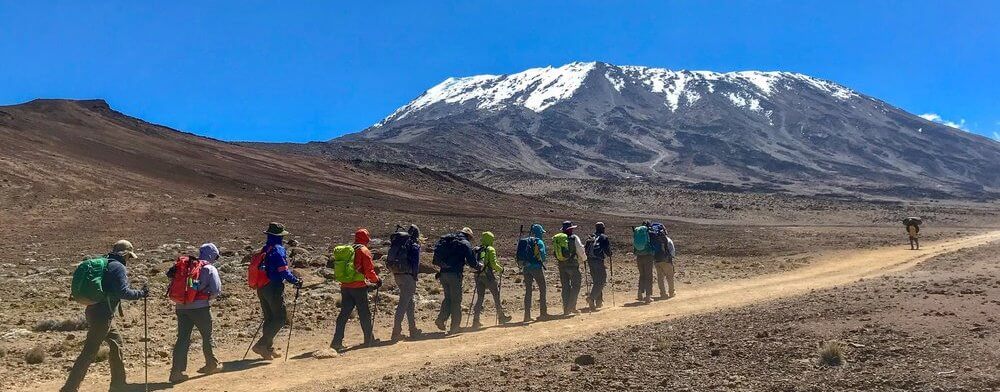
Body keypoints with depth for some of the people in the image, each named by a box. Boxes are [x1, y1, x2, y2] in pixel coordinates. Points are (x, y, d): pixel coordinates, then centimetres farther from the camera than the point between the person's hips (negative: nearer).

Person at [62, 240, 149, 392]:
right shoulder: (119, 267, -12)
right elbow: (123, 292, -20)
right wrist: (141, 294, -7)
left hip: (94, 310, 10)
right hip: (102, 315, -10)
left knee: (116, 341, 21)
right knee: (89, 352, -7)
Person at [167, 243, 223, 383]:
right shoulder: (210, 269, -5)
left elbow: (170, 275, 10)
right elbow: (216, 290, -12)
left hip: (181, 307, 4)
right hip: (200, 307, -4)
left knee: (183, 338, 6)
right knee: (207, 336, 14)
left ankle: (176, 371, 1)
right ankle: (212, 364, 28)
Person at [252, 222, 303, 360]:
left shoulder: (264, 249, 12)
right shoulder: (278, 250, -14)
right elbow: (283, 271, -18)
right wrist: (296, 281, -6)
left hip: (262, 289, 9)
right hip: (274, 289, -9)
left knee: (269, 318, 15)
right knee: (280, 318, -2)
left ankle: (268, 348, 19)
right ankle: (261, 344, -9)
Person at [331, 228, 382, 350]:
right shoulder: (364, 251, -7)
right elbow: (369, 270, -13)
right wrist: (377, 280, 6)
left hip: (345, 286, 6)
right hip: (359, 287, -6)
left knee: (344, 313, 7)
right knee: (365, 314, 5)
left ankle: (337, 341, 2)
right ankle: (369, 339, 14)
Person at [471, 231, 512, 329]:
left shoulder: (476, 250, 11)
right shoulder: (490, 249, -6)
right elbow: (493, 264, -12)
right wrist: (501, 269, 3)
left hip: (478, 275, 5)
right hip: (488, 275, -5)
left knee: (480, 297, 9)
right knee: (496, 295, 10)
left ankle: (476, 320, 1)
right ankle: (501, 317, 21)